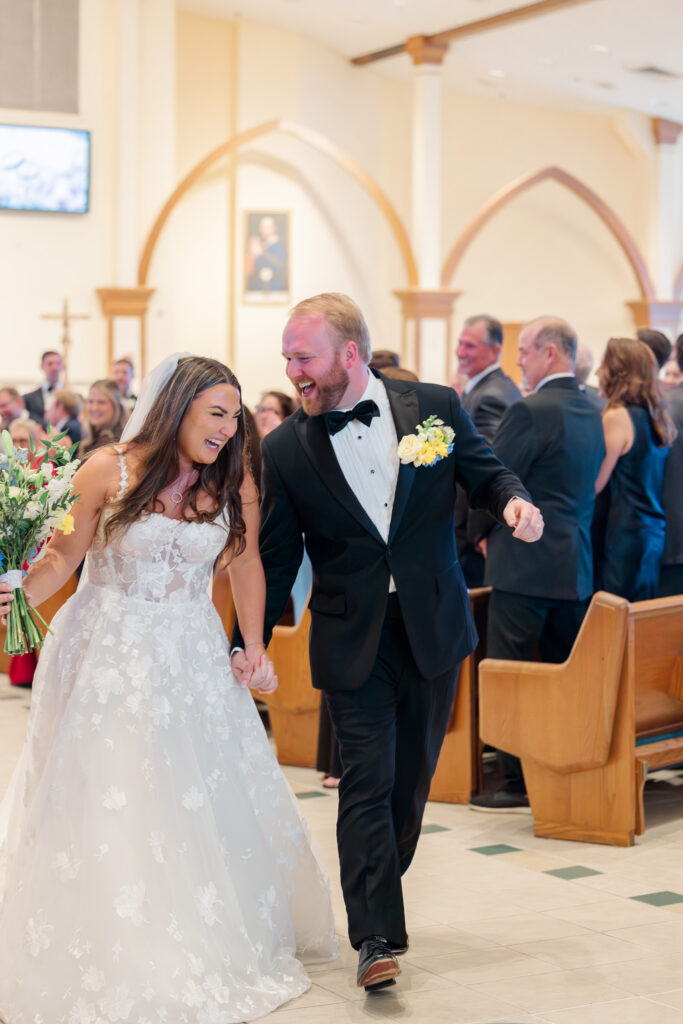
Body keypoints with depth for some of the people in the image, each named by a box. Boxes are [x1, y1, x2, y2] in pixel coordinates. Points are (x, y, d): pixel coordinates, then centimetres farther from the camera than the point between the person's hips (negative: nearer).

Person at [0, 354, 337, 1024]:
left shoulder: (235, 485, -2)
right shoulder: (110, 470, -11)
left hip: (193, 659, 3)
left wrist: (254, 647, 9)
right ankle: (113, 963, 16)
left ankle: (215, 950, 27)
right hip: (109, 658, -3)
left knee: (208, 801, 7)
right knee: (100, 805, 0)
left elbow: (246, 567, 11)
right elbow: (65, 554, -7)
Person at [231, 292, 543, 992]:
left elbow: (484, 473, 7)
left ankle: (379, 892, 34)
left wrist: (513, 500, -16)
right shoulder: (285, 450, -4)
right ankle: (376, 937, -6)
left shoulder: (436, 407, -3)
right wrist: (246, 644, -5)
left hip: (434, 629, 2)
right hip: (353, 641, -2)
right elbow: (274, 559, 0)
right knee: (368, 780, -8)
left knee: (412, 776, 13)